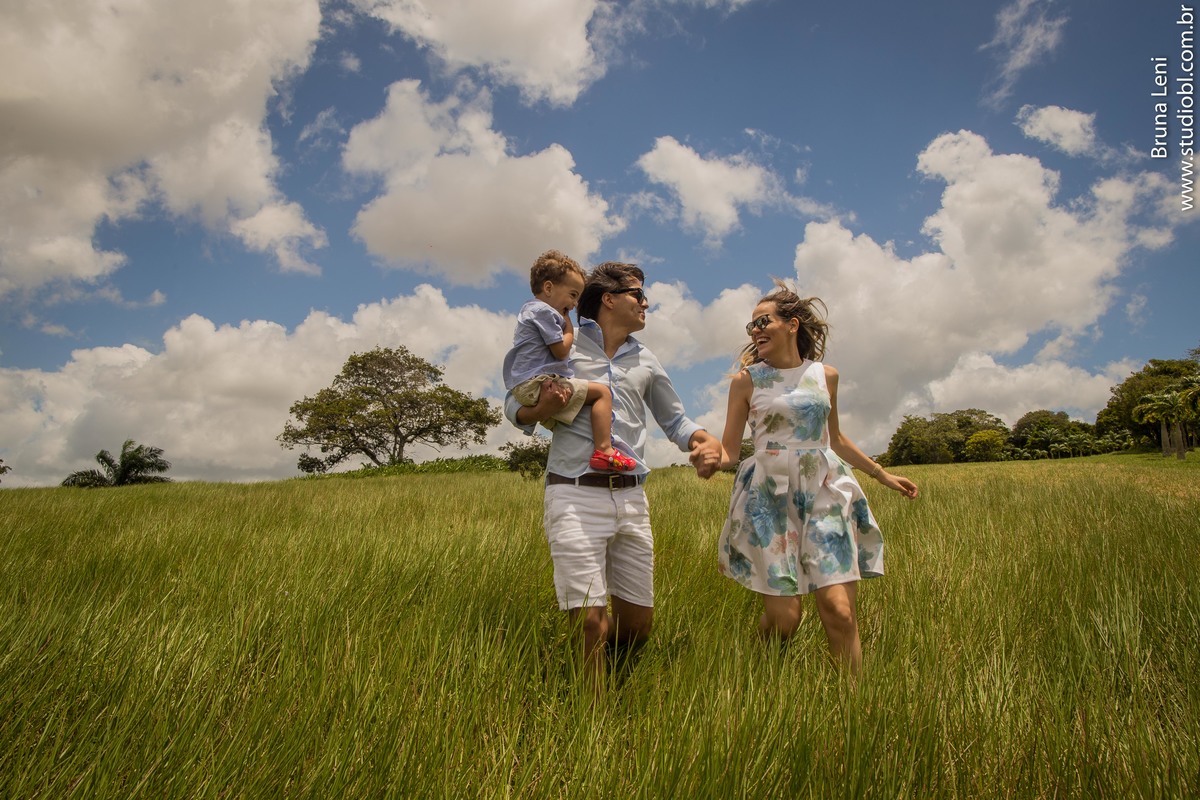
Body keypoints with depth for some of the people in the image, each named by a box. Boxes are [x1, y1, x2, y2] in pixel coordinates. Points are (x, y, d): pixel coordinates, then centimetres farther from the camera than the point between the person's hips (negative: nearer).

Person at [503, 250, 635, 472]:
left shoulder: (529, 310, 27)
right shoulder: (544, 311, -7)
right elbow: (561, 350, -10)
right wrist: (569, 328, 4)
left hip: (522, 388, 11)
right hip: (538, 383, -11)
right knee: (602, 391, -12)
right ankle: (603, 450, -23)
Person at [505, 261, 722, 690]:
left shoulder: (645, 361, 18)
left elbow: (675, 421, 24)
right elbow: (513, 403, 8)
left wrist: (708, 441, 2)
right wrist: (539, 411, -16)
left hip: (632, 498, 5)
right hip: (576, 497, -5)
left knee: (639, 622, 10)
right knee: (591, 622, -8)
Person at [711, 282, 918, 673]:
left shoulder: (826, 376, 10)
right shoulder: (746, 380, 3)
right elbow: (729, 450, 3)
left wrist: (882, 474, 29)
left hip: (825, 493, 2)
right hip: (770, 497, -2)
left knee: (839, 611, -8)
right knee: (783, 617, -5)